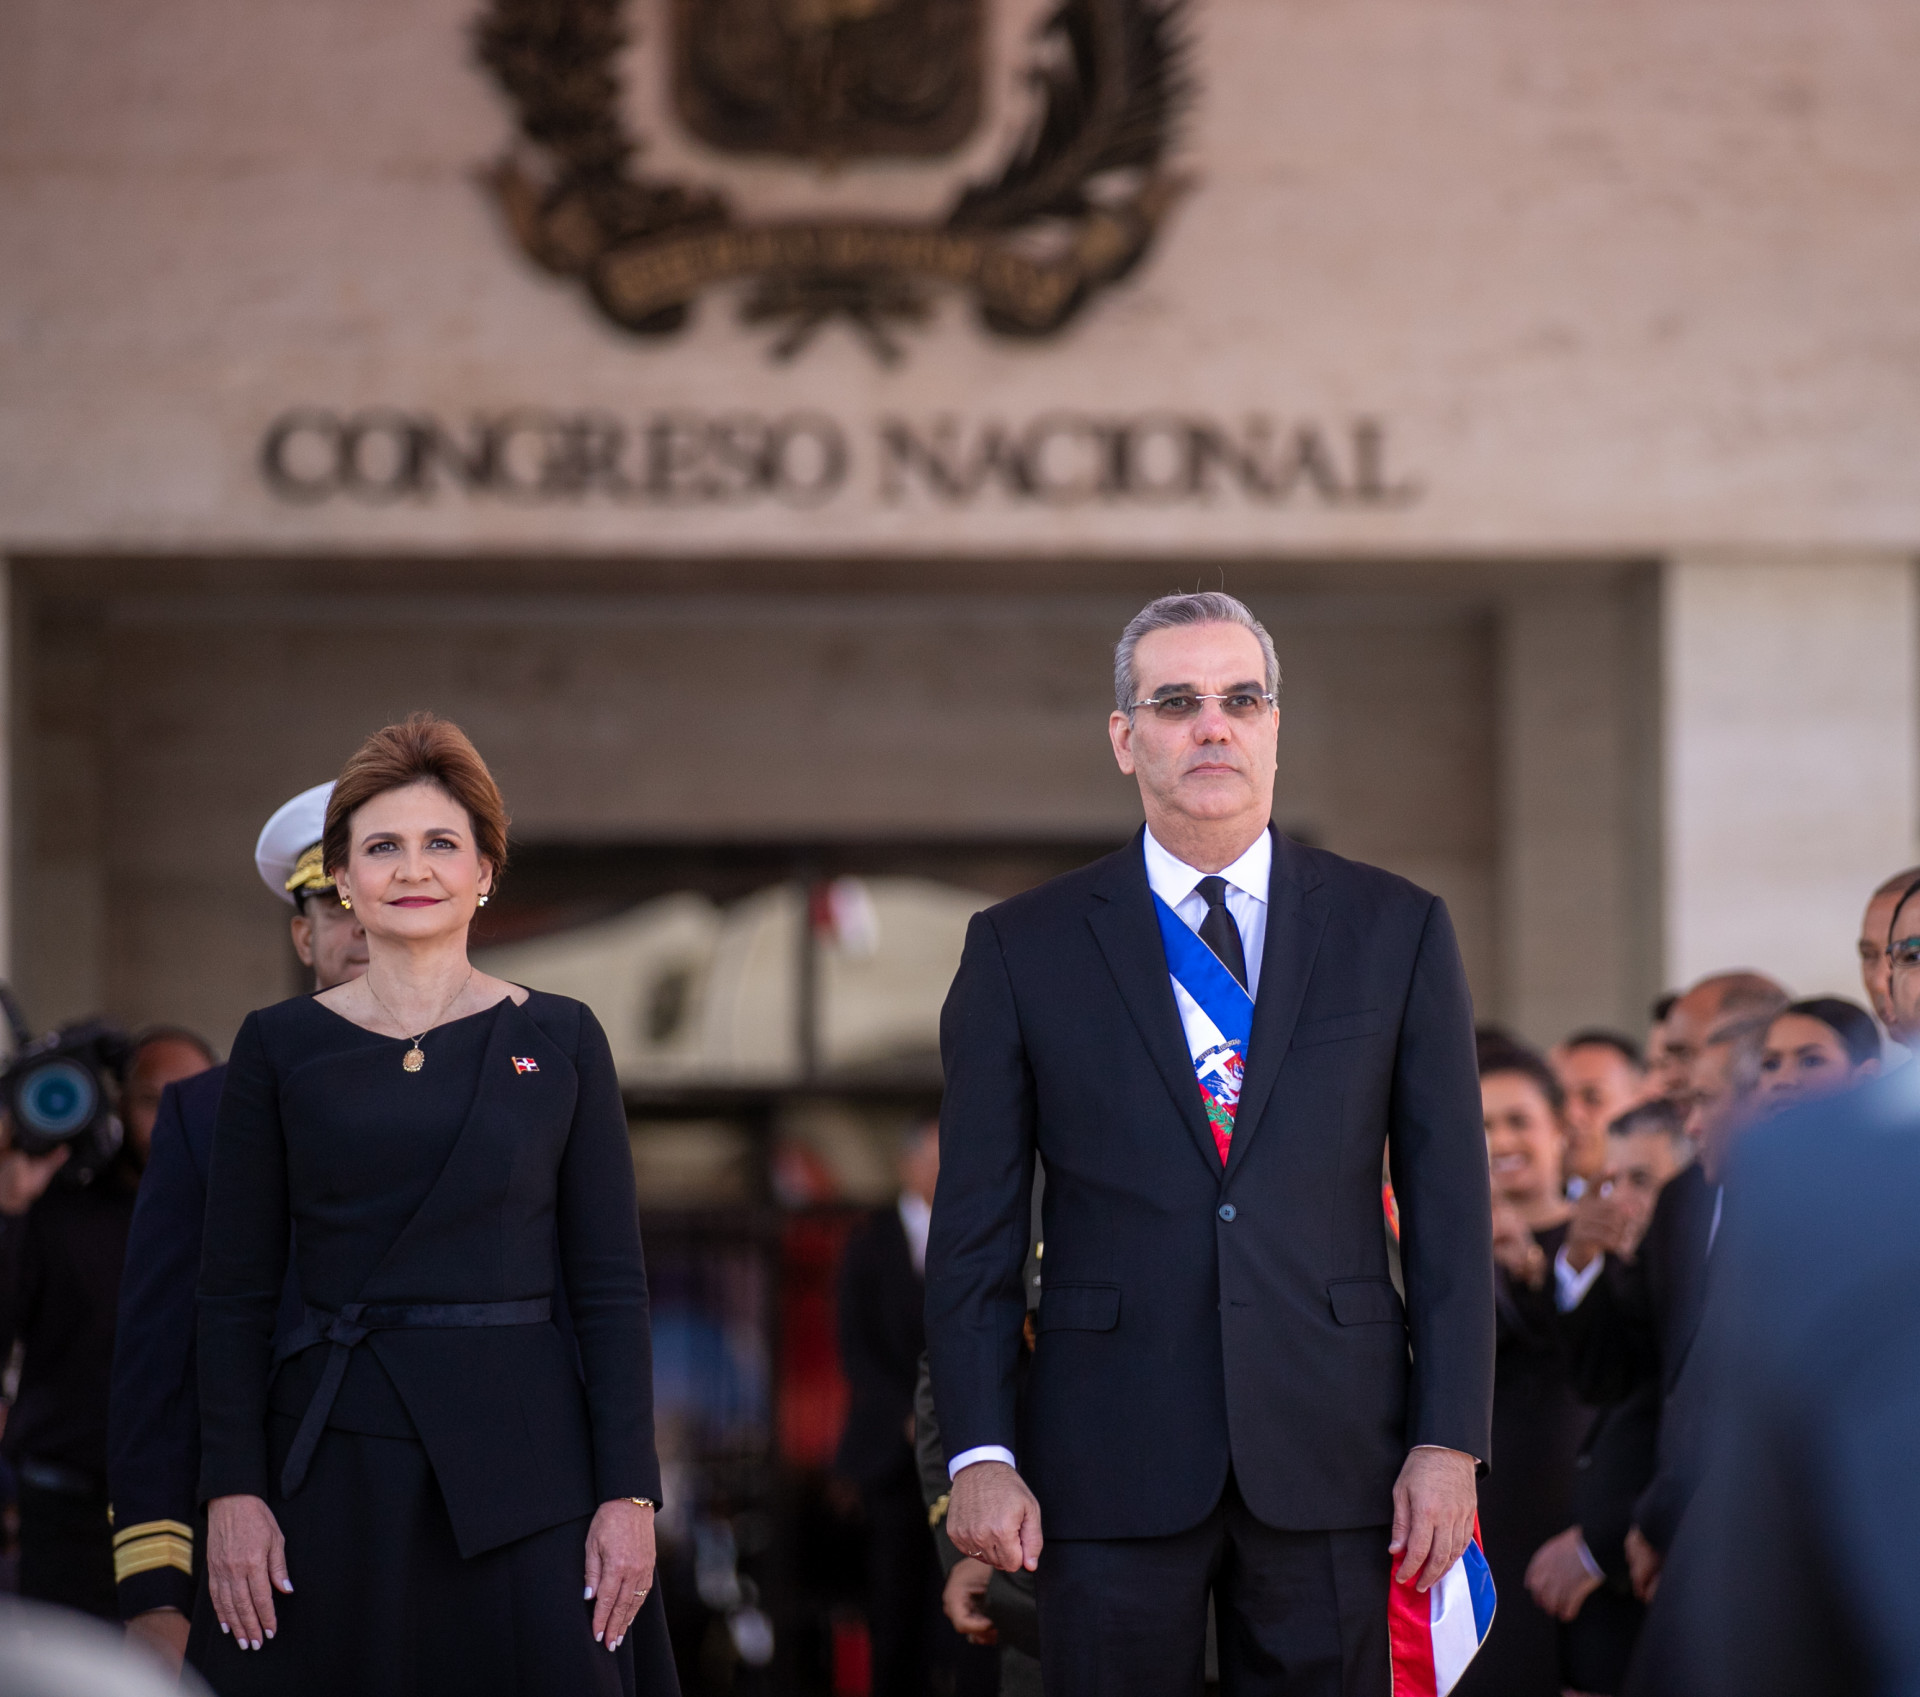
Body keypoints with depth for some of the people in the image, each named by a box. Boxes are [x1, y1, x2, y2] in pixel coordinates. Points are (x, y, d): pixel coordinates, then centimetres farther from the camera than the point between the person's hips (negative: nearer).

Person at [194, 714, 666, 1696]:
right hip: (332, 1459, 0)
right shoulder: (280, 1046, 7)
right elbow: (234, 1290, 6)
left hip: (523, 1458, 0)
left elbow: (611, 1283, 5)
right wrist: (231, 1489, -4)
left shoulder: (561, 1041, 7)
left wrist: (629, 1494, -3)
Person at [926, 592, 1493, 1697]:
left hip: (1330, 1463, 1)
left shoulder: (1397, 930, 8)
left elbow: (1451, 1207, 6)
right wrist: (980, 1452, -3)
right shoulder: (1023, 950, 6)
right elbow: (976, 1226, 5)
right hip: (1111, 1470, 0)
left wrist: (1450, 1441, -2)